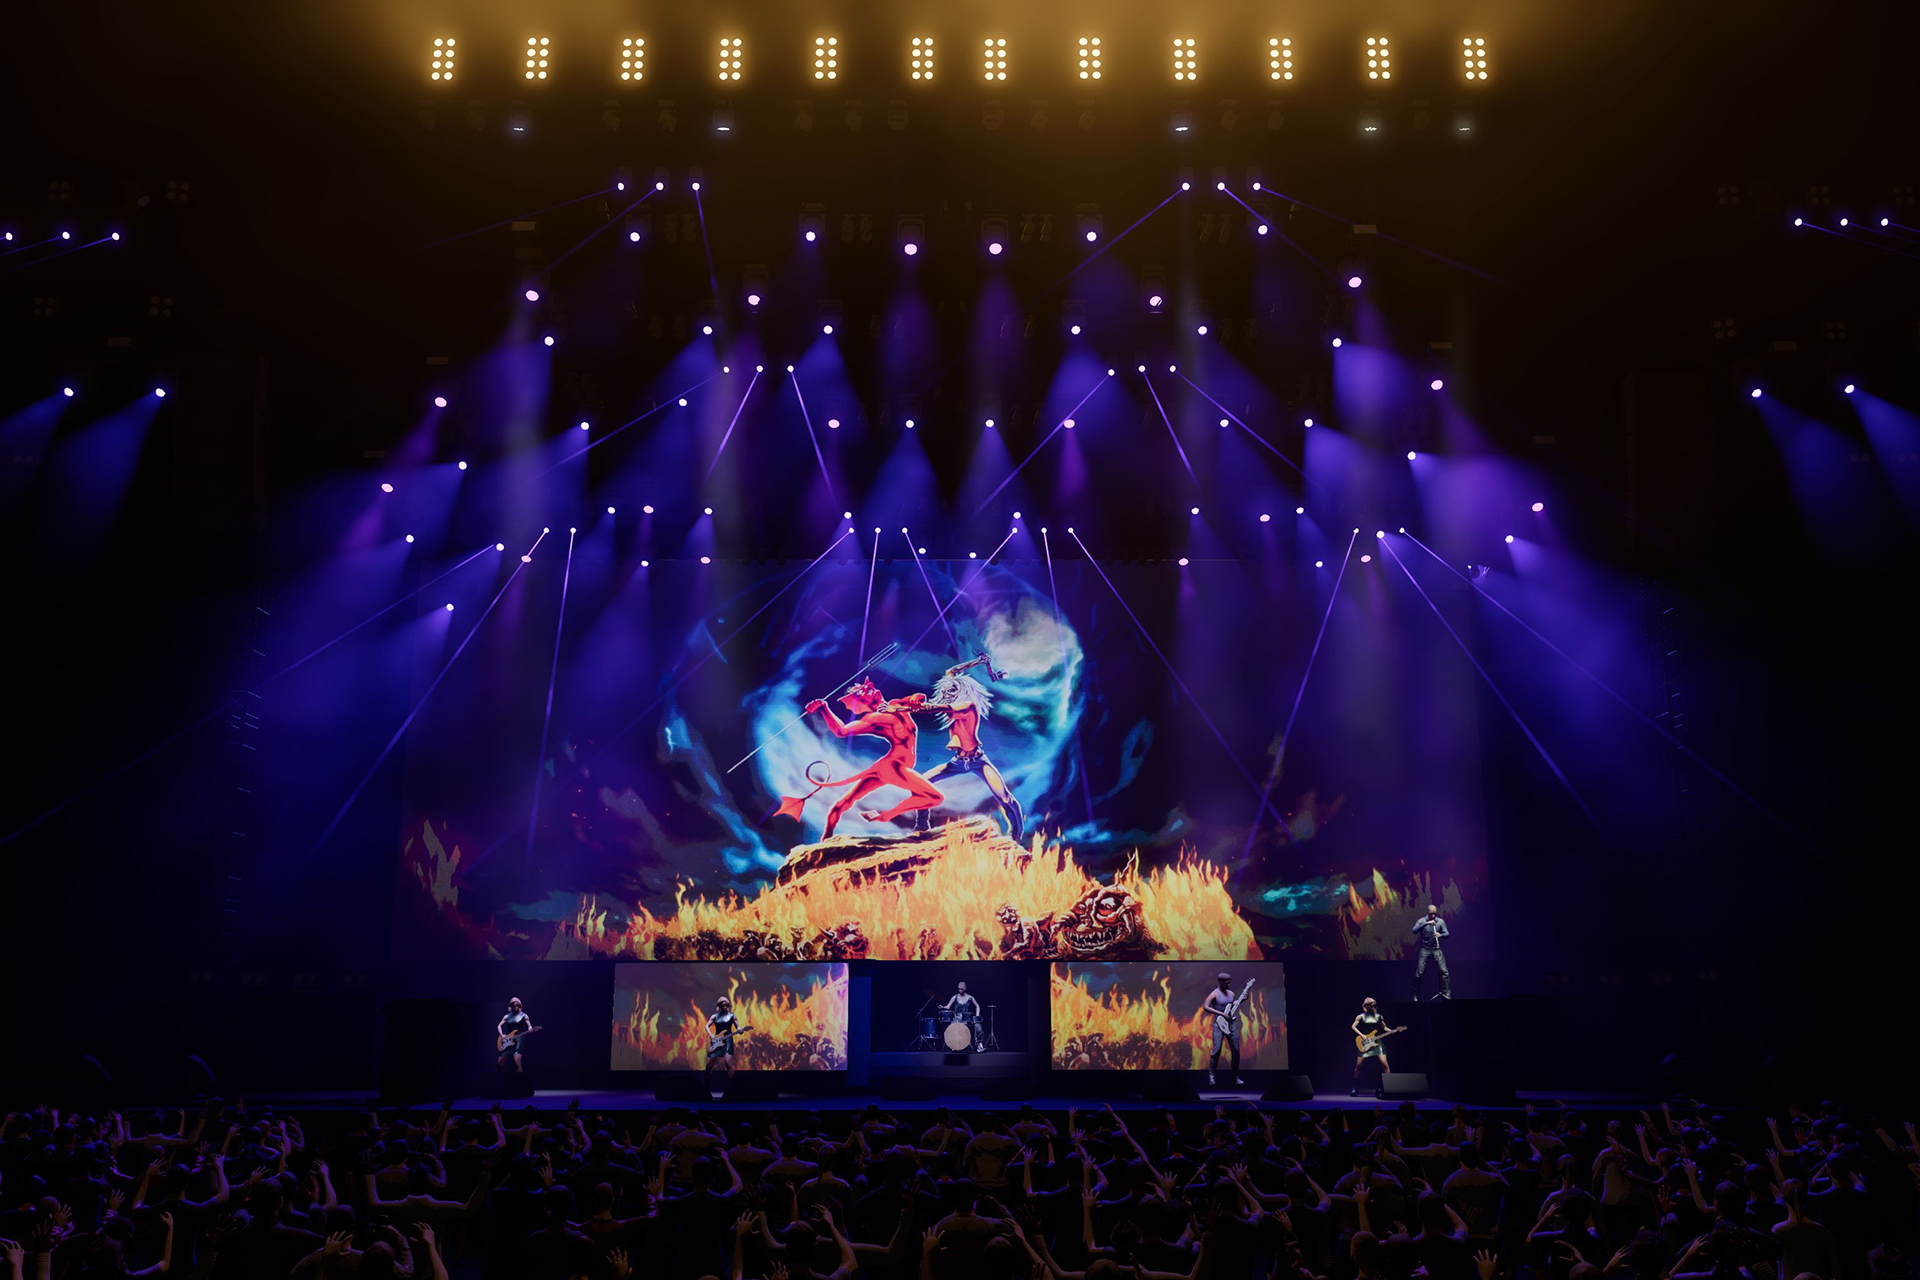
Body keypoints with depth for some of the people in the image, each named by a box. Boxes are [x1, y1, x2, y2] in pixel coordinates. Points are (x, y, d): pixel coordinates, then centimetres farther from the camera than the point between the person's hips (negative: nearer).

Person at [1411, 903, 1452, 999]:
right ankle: (1415, 995, 13)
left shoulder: (1441, 921, 1)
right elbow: (1414, 930, -19)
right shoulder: (1421, 921, -3)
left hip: (1436, 949, 1)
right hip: (1424, 949, -1)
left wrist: (1440, 935, -26)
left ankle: (1446, 994, 2)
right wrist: (1426, 923, -28)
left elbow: (1446, 934, -2)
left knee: (1444, 971, -7)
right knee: (1419, 973, -2)